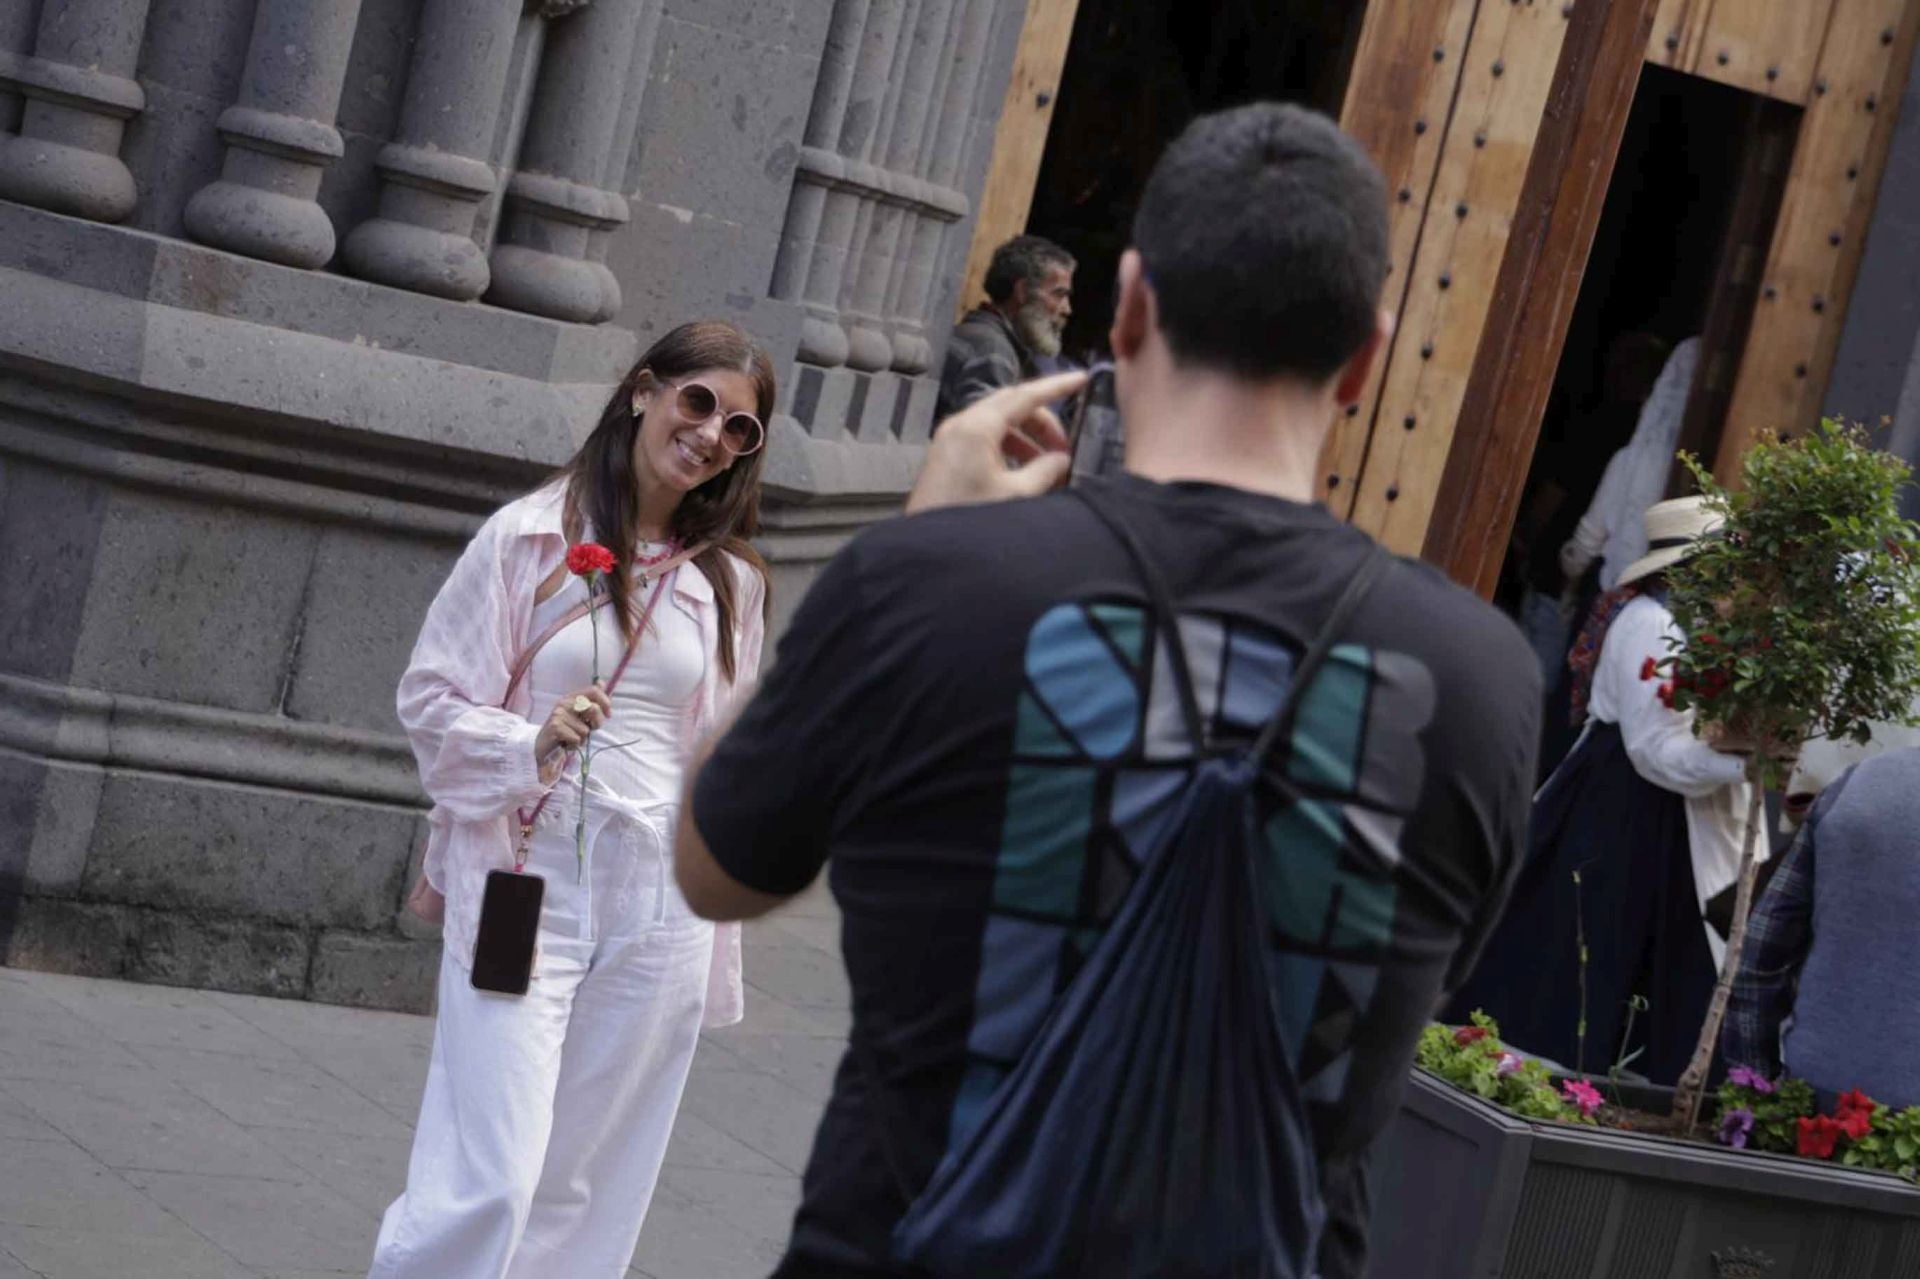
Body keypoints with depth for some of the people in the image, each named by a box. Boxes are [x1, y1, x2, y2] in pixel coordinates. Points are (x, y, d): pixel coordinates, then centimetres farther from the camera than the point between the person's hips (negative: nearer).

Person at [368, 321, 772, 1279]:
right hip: (525, 887, -3)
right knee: (489, 1182, -12)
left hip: (655, 916, 3)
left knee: (582, 1194, 7)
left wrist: (714, 951, 14)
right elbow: (430, 696, 1)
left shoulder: (732, 585, 8)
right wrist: (532, 745, -18)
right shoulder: (529, 536, -2)